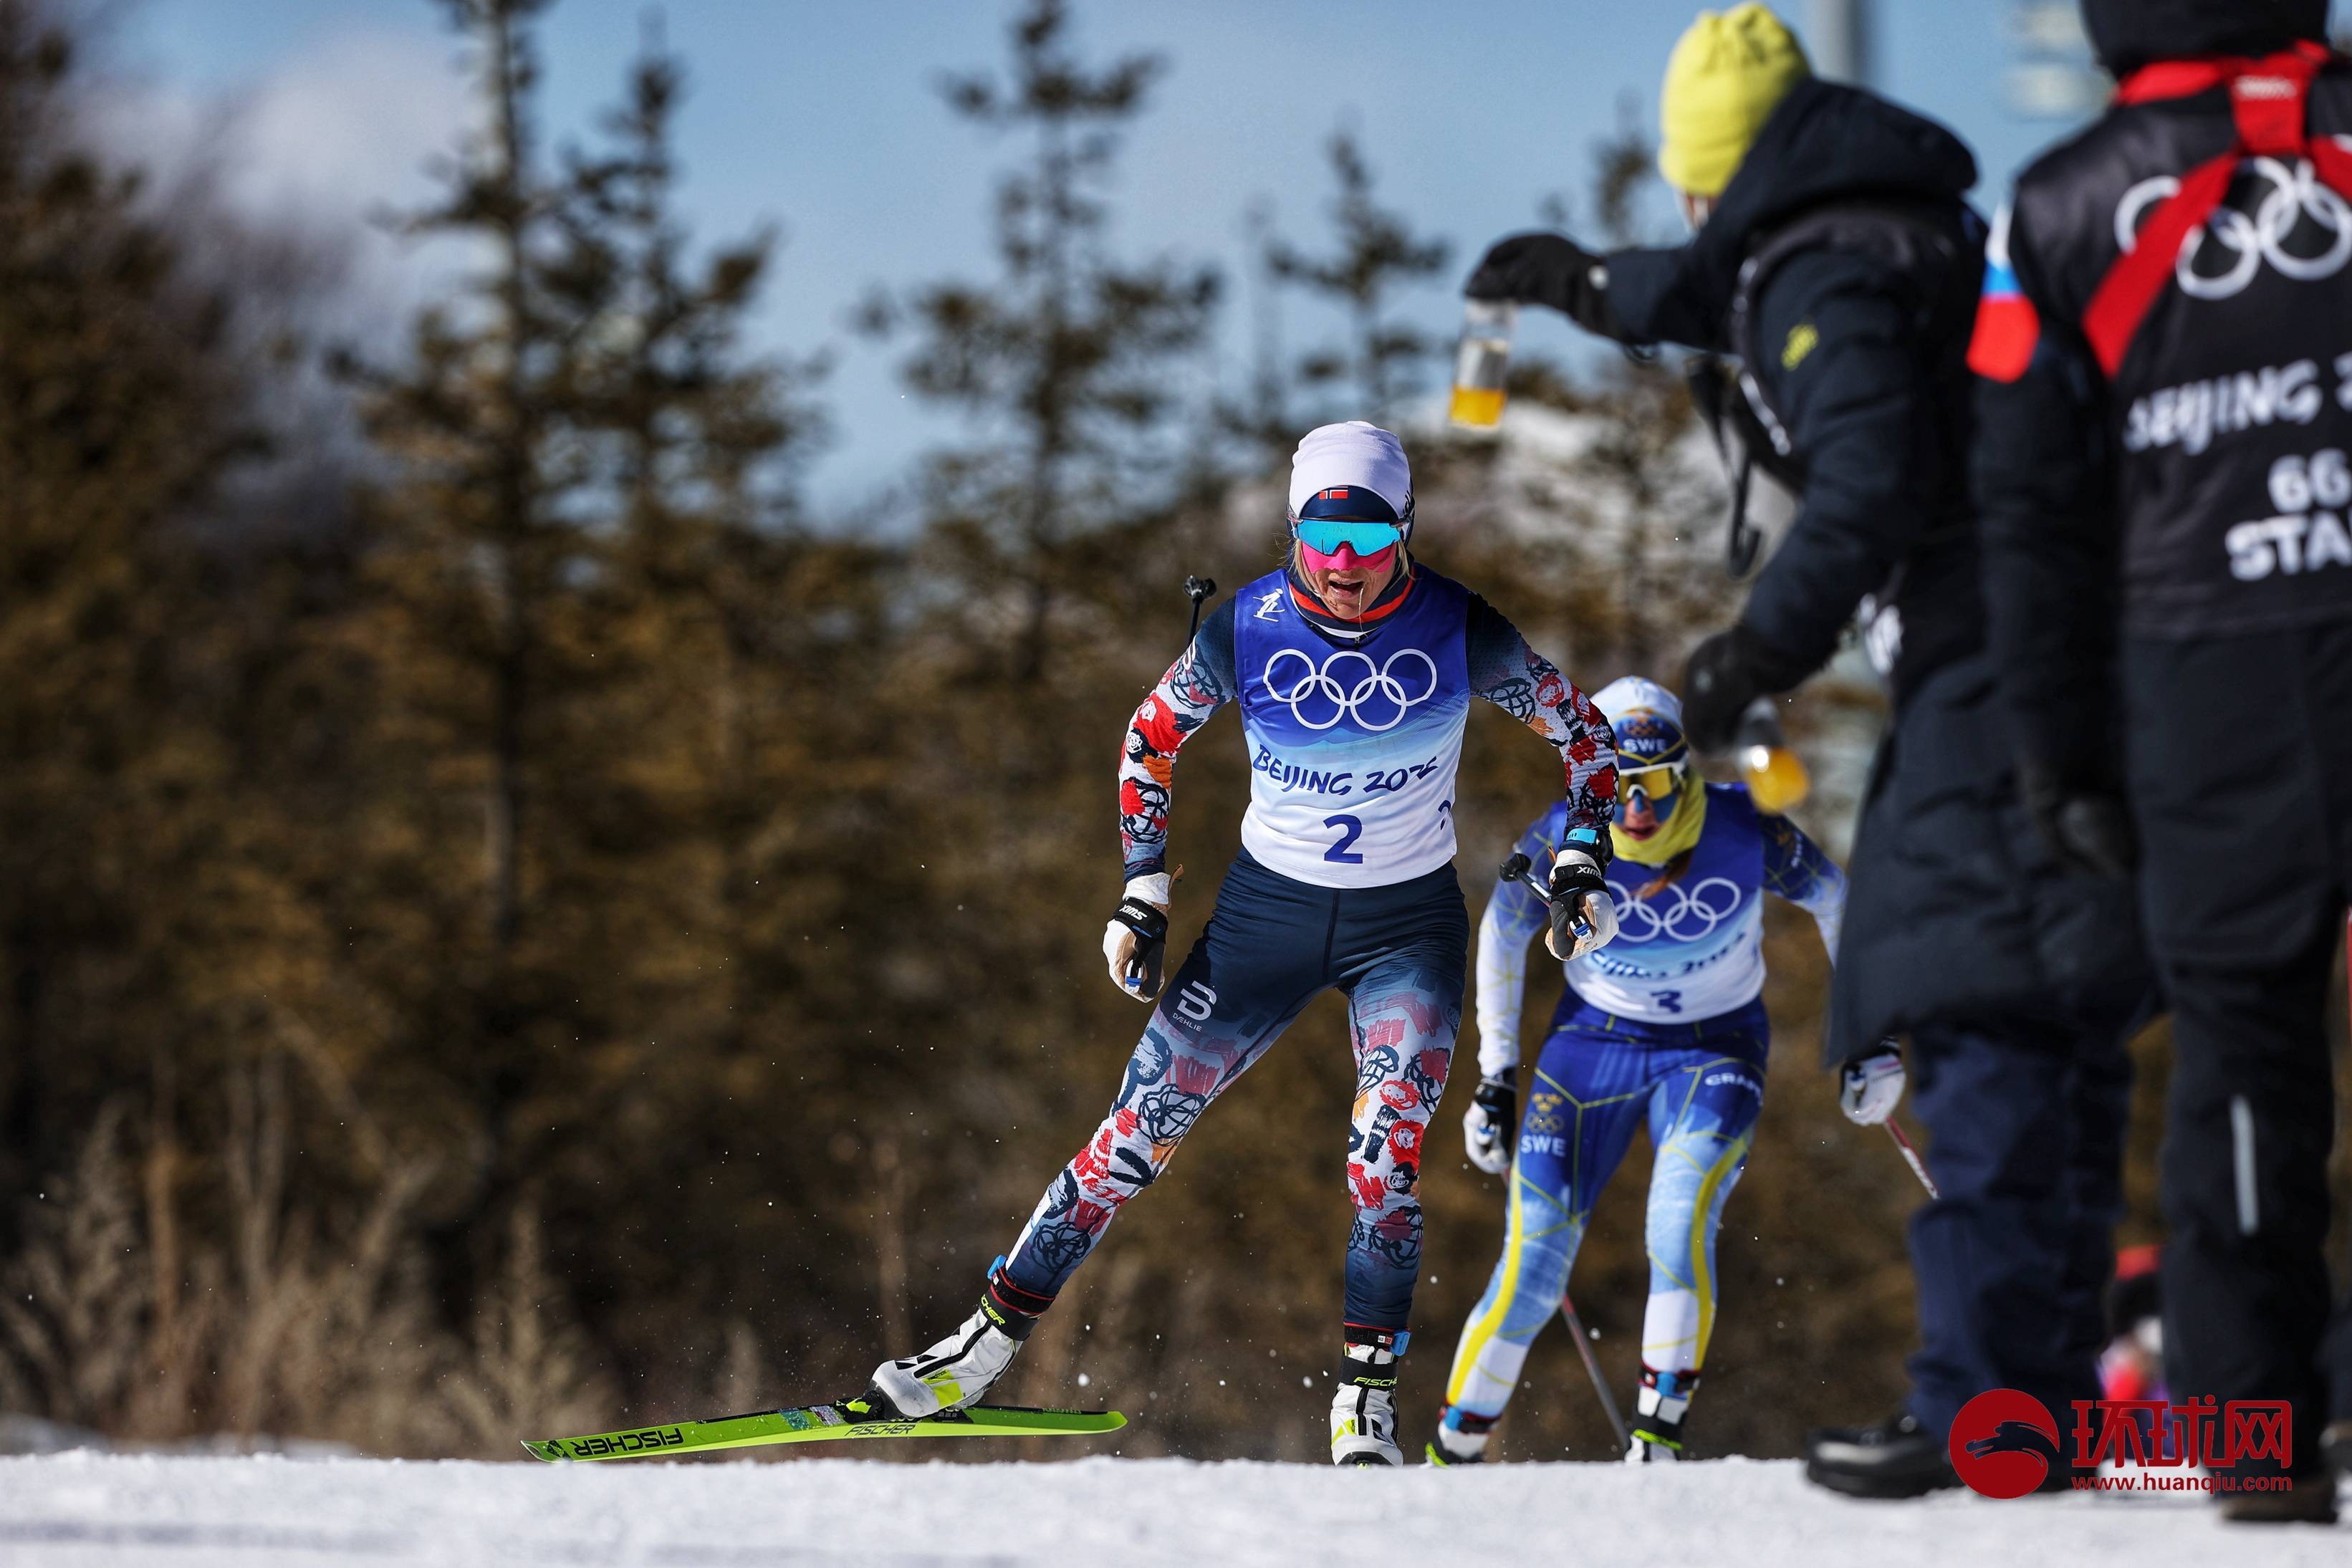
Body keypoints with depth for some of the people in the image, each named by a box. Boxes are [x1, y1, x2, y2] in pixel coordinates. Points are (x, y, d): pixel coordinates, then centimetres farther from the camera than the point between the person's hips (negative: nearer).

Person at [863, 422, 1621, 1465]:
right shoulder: (1245, 631, -14)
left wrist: (1582, 866, -11)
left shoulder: (1461, 633, -15)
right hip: (1268, 909, 1)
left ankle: (1366, 1406, -8)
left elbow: (1580, 731, 0)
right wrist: (1143, 893, 0)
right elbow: (1151, 740, 4)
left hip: (1407, 925, -1)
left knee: (1386, 1165, -18)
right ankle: (982, 1349, 4)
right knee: (1141, 1134, -2)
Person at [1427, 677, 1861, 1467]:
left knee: (1681, 1230, -27)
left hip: (1714, 1052, -1)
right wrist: (1497, 1076, 2)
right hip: (1595, 1042, 1)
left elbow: (1836, 899, -2)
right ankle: (1451, 1455, 5)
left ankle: (1657, 1441, -19)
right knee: (1533, 1271, -9)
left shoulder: (1743, 831, -20)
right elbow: (1502, 937, 1)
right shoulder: (1560, 843, -18)